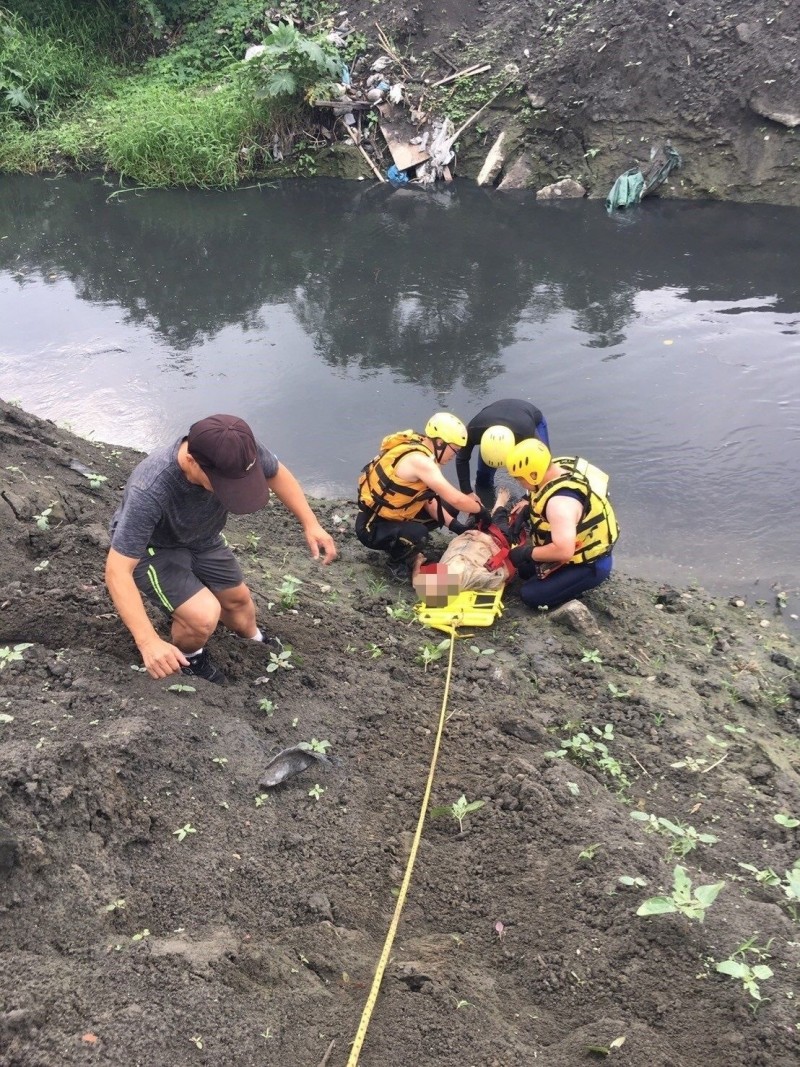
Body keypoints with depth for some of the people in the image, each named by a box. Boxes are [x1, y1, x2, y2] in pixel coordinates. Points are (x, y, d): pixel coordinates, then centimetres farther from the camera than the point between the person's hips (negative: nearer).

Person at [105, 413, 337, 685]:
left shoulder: (237, 450, -30)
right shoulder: (149, 492, -44)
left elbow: (277, 474, -6)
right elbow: (118, 571, -40)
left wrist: (311, 525, -13)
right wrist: (149, 642, -48)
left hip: (201, 539, 5)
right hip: (150, 550, -5)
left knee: (237, 599, 20)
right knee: (204, 615, -24)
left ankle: (253, 643, 55)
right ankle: (188, 658, 11)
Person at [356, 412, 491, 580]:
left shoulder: (417, 449, -2)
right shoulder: (418, 460, -31)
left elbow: (428, 498, 3)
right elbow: (455, 499, -32)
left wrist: (453, 524, -5)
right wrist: (480, 510, -14)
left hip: (393, 514, 9)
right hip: (372, 527, -9)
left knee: (449, 508, 9)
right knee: (417, 534, -37)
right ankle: (397, 562, -5)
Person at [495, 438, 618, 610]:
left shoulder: (560, 502, -38)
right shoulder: (559, 466, -10)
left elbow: (563, 551, -44)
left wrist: (527, 553, -28)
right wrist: (527, 507, -3)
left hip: (589, 565, -9)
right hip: (579, 547, 9)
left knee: (531, 596, -9)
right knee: (525, 569, 16)